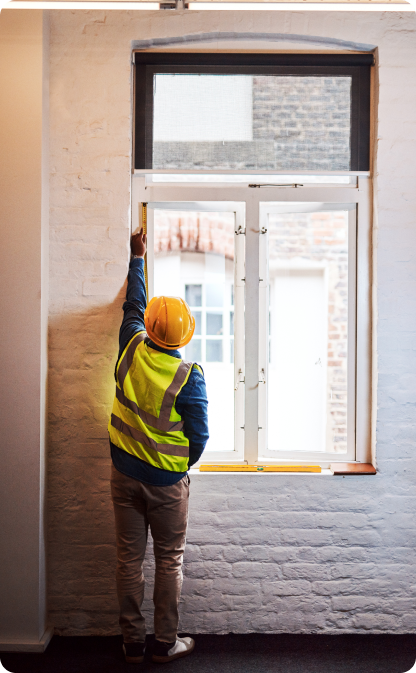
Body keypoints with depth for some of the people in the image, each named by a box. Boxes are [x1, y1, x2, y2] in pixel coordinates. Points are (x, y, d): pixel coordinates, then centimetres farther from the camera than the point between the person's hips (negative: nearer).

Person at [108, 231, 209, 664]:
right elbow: (199, 435, -12)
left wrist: (138, 258, 25)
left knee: (129, 559, 11)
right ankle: (166, 644, 19)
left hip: (125, 474, 4)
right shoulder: (189, 376, -17)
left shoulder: (132, 349, -8)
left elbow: (133, 305, 11)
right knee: (169, 561, 10)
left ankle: (132, 643, 20)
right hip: (167, 481, -3)